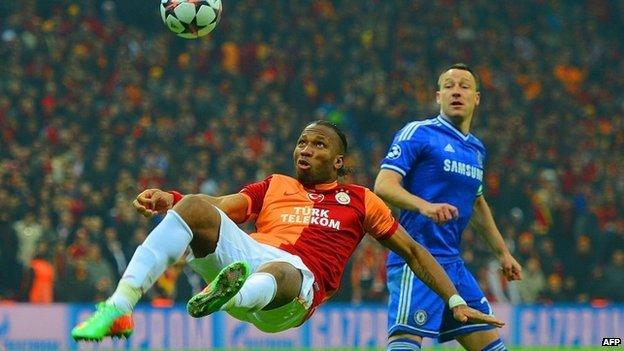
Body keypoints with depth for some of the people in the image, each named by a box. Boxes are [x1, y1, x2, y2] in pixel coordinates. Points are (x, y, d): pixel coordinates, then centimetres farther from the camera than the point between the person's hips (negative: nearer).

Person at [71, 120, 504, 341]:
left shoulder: (360, 201, 26)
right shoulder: (274, 187, 31)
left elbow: (412, 251, 27)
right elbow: (217, 206, 17)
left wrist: (456, 301, 18)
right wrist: (169, 199, -2)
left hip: (298, 283, -3)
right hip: (244, 253, 3)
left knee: (278, 271, -41)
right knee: (194, 207, -24)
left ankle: (230, 297, -80)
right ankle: (119, 306, -39)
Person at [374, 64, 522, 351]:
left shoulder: (476, 149, 19)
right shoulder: (418, 133, -4)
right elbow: (383, 185, -14)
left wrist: (502, 253, 36)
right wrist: (424, 206, -31)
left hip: (452, 262, 8)